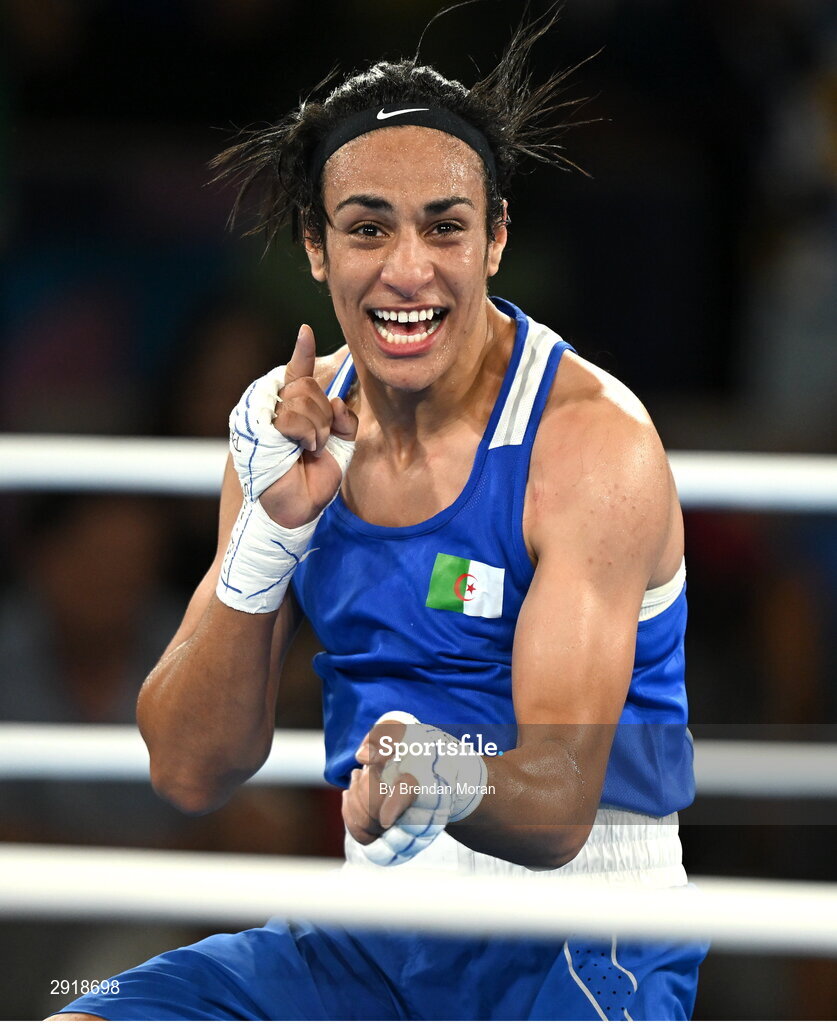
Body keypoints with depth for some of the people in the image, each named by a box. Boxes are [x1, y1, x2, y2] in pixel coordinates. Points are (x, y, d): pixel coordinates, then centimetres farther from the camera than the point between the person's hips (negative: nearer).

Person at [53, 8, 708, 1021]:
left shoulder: (591, 439, -11)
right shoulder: (293, 423, 5)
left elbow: (559, 809, -20)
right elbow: (188, 772, 0)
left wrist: (441, 784, -43)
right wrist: (271, 531, -13)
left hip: (579, 941, -5)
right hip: (364, 931, 5)